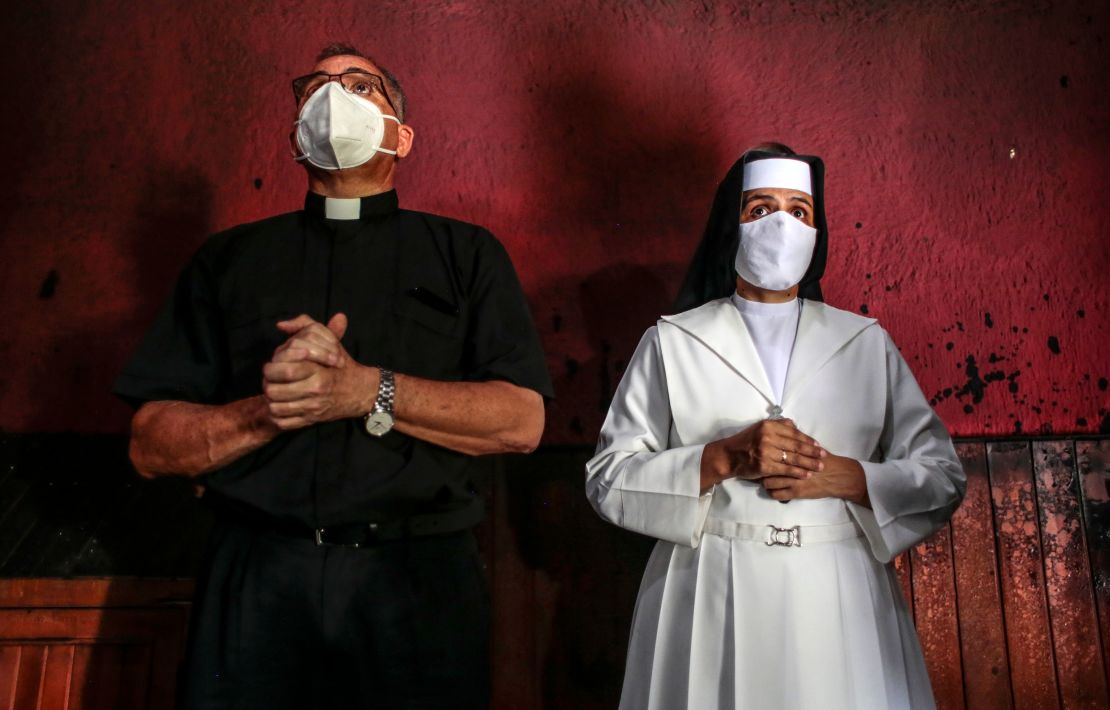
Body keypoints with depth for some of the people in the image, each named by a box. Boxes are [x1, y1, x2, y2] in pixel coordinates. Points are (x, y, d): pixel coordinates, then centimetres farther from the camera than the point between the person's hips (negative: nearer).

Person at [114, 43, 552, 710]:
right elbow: (151, 445, 7)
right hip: (259, 578, 2)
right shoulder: (229, 259, 13)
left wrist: (368, 391, -15)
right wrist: (266, 411, -12)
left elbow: (522, 419, -4)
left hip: (417, 579, -1)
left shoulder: (467, 253, 8)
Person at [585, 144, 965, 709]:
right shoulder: (671, 343, 3)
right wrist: (724, 458, -15)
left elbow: (943, 478, 7)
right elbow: (607, 479, -3)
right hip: (710, 605, -1)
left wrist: (846, 477, -11)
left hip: (840, 602, 2)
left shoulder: (866, 342, 9)